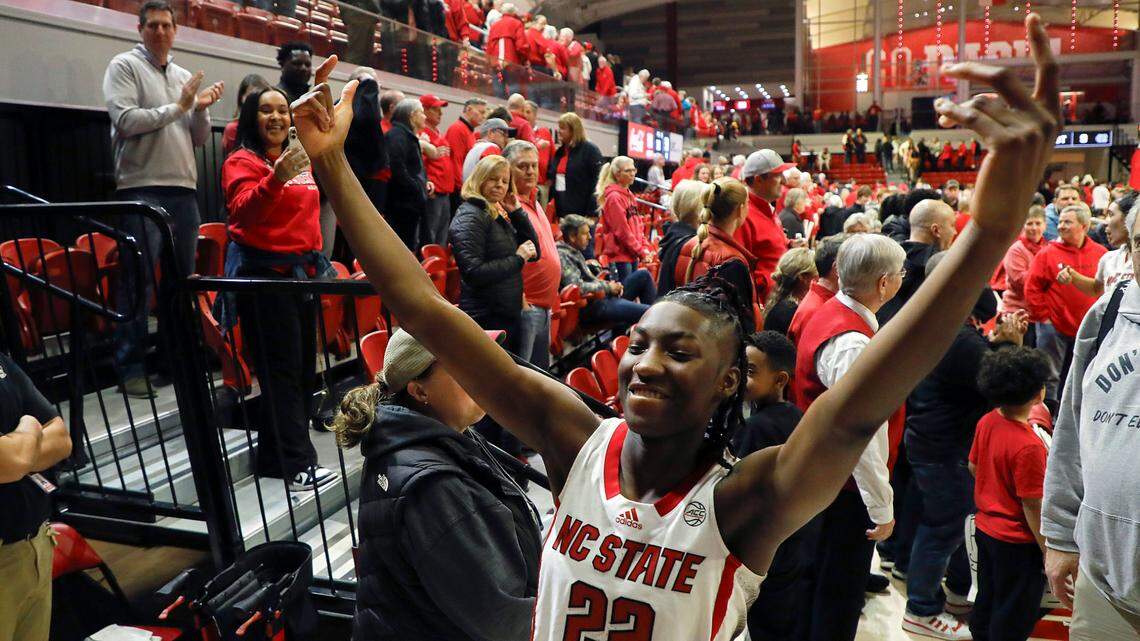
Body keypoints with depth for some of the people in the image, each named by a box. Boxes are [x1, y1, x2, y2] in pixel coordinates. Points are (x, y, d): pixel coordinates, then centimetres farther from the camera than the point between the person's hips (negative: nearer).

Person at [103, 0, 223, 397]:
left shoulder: (185, 77, 18)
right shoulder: (124, 66, 2)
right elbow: (124, 120, -12)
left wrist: (200, 110, -2)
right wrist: (177, 107, -7)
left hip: (184, 189, 6)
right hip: (141, 188, -6)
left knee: (182, 279, 9)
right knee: (138, 280, -6)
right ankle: (130, 368, 0)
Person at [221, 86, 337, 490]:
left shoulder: (298, 160, 16)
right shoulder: (242, 162, -4)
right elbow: (243, 210, -21)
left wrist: (315, 258, 23)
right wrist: (276, 179, -36)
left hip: (302, 270, 7)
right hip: (265, 271, -7)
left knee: (303, 366, 8)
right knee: (283, 369, -7)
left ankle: (275, 456, 20)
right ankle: (296, 464, -4)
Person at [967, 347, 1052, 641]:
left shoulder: (986, 422, -7)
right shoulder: (1029, 447, -29)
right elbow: (1032, 507, -23)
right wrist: (1047, 552, -12)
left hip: (985, 527, 7)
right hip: (1018, 542, -7)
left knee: (987, 598, 26)